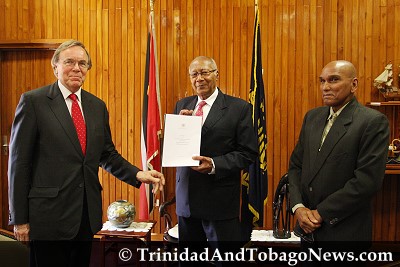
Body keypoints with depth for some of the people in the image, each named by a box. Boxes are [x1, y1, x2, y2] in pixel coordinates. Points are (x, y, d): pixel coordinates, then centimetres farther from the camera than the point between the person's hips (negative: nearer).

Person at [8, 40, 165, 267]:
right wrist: (19, 219, -8)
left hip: (87, 214, 5)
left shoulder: (97, 106, 10)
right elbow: (19, 161, -7)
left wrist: (138, 175, -2)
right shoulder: (34, 101, -6)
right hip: (49, 215, -5)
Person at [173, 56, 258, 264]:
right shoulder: (182, 106, 10)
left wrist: (214, 164, -21)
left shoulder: (238, 108, -4)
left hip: (220, 201, -4)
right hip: (186, 199, 5)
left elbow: (248, 153, -8)